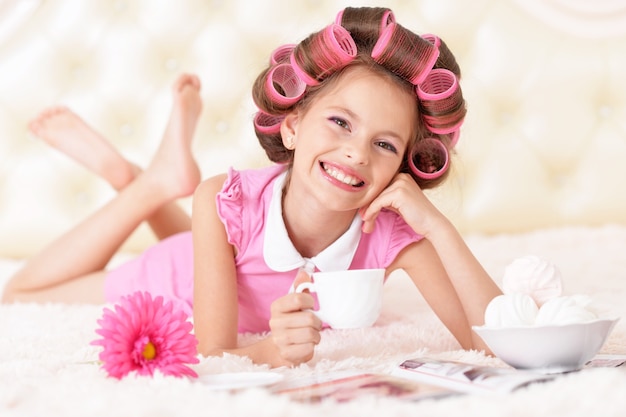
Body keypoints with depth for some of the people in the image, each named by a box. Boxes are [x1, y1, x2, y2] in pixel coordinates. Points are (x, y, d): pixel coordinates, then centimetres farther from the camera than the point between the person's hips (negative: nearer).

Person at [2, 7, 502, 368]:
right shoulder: (228, 199, -41)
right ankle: (152, 184, 21)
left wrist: (438, 226, -54)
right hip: (176, 285, -2)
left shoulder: (393, 234, -39)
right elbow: (212, 351, -38)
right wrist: (266, 350, -61)